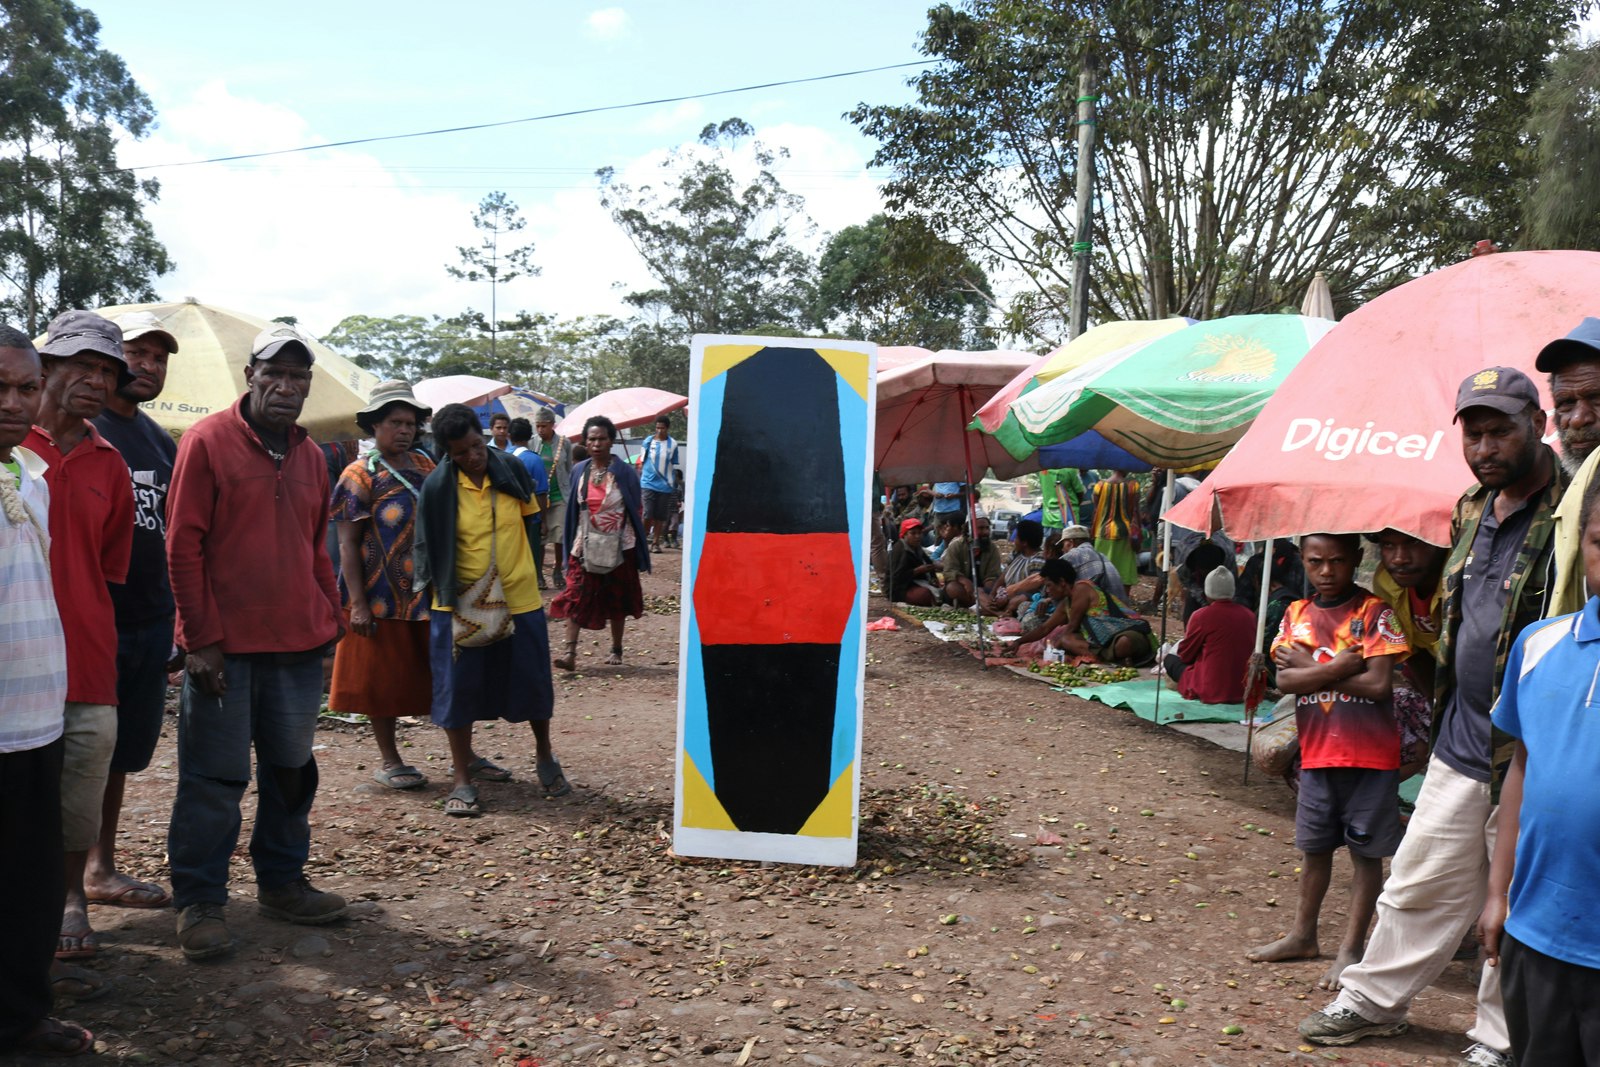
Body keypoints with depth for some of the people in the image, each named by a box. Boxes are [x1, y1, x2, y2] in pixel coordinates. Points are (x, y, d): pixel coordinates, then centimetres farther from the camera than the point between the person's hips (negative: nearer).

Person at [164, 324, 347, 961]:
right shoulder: (208, 441, -6)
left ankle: (281, 883, 28)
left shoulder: (311, 458, 12)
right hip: (226, 645, -6)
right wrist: (203, 639, -13)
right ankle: (199, 902, 15)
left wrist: (332, 617, 9)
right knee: (215, 778, 2)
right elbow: (183, 545, -9)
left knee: (291, 770, 14)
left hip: (299, 645, 6)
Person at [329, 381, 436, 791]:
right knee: (383, 680, 5)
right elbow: (347, 544, -9)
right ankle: (388, 760, 18)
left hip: (429, 595, 5)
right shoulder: (360, 474, -5)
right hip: (381, 600, -5)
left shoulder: (424, 465, 10)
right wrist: (357, 603, -16)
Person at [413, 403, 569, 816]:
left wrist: (524, 572, 8)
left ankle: (544, 755, 33)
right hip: (461, 602, -2)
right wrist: (451, 592, -12)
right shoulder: (438, 487, -10)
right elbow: (431, 550, -4)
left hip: (519, 597, 2)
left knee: (532, 681, 9)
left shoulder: (512, 470, -3)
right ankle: (462, 777, 15)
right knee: (459, 686, 2)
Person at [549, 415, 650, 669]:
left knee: (616, 601, 9)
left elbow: (637, 508, -1)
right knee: (575, 597, -9)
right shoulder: (579, 471, 4)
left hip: (617, 546, -2)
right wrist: (572, 543, 9)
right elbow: (575, 510, 11)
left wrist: (638, 548, -3)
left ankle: (616, 649, 25)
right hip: (586, 545, 2)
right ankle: (570, 652, -12)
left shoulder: (623, 472, -5)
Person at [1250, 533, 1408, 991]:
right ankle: (1303, 936, 32)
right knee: (1316, 847, 17)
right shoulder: (1296, 614, 5)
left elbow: (1379, 684, -17)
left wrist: (1311, 667, -11)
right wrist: (1339, 666, -17)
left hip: (1370, 753, -4)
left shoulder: (1375, 612, -8)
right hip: (1317, 751, 4)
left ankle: (1351, 949, 16)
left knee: (1365, 851, 6)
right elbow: (1284, 680, -6)